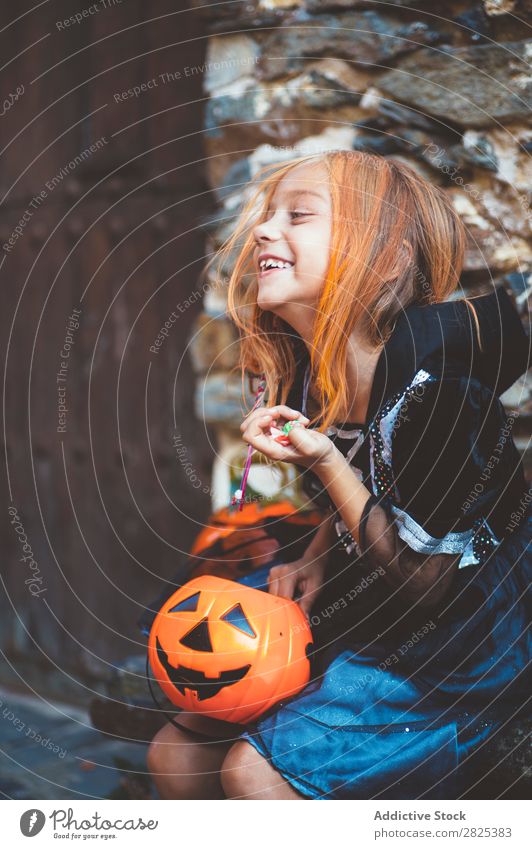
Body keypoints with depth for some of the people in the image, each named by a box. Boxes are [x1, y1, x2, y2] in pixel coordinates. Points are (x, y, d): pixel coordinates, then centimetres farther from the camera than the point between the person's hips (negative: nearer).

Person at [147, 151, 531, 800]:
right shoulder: (305, 385, -4)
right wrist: (314, 564, -6)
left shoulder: (427, 385, -26)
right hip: (377, 623, 7)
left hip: (464, 650, -7)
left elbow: (427, 588, -20)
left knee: (253, 768, -16)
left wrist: (324, 461, -26)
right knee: (174, 756, 3)